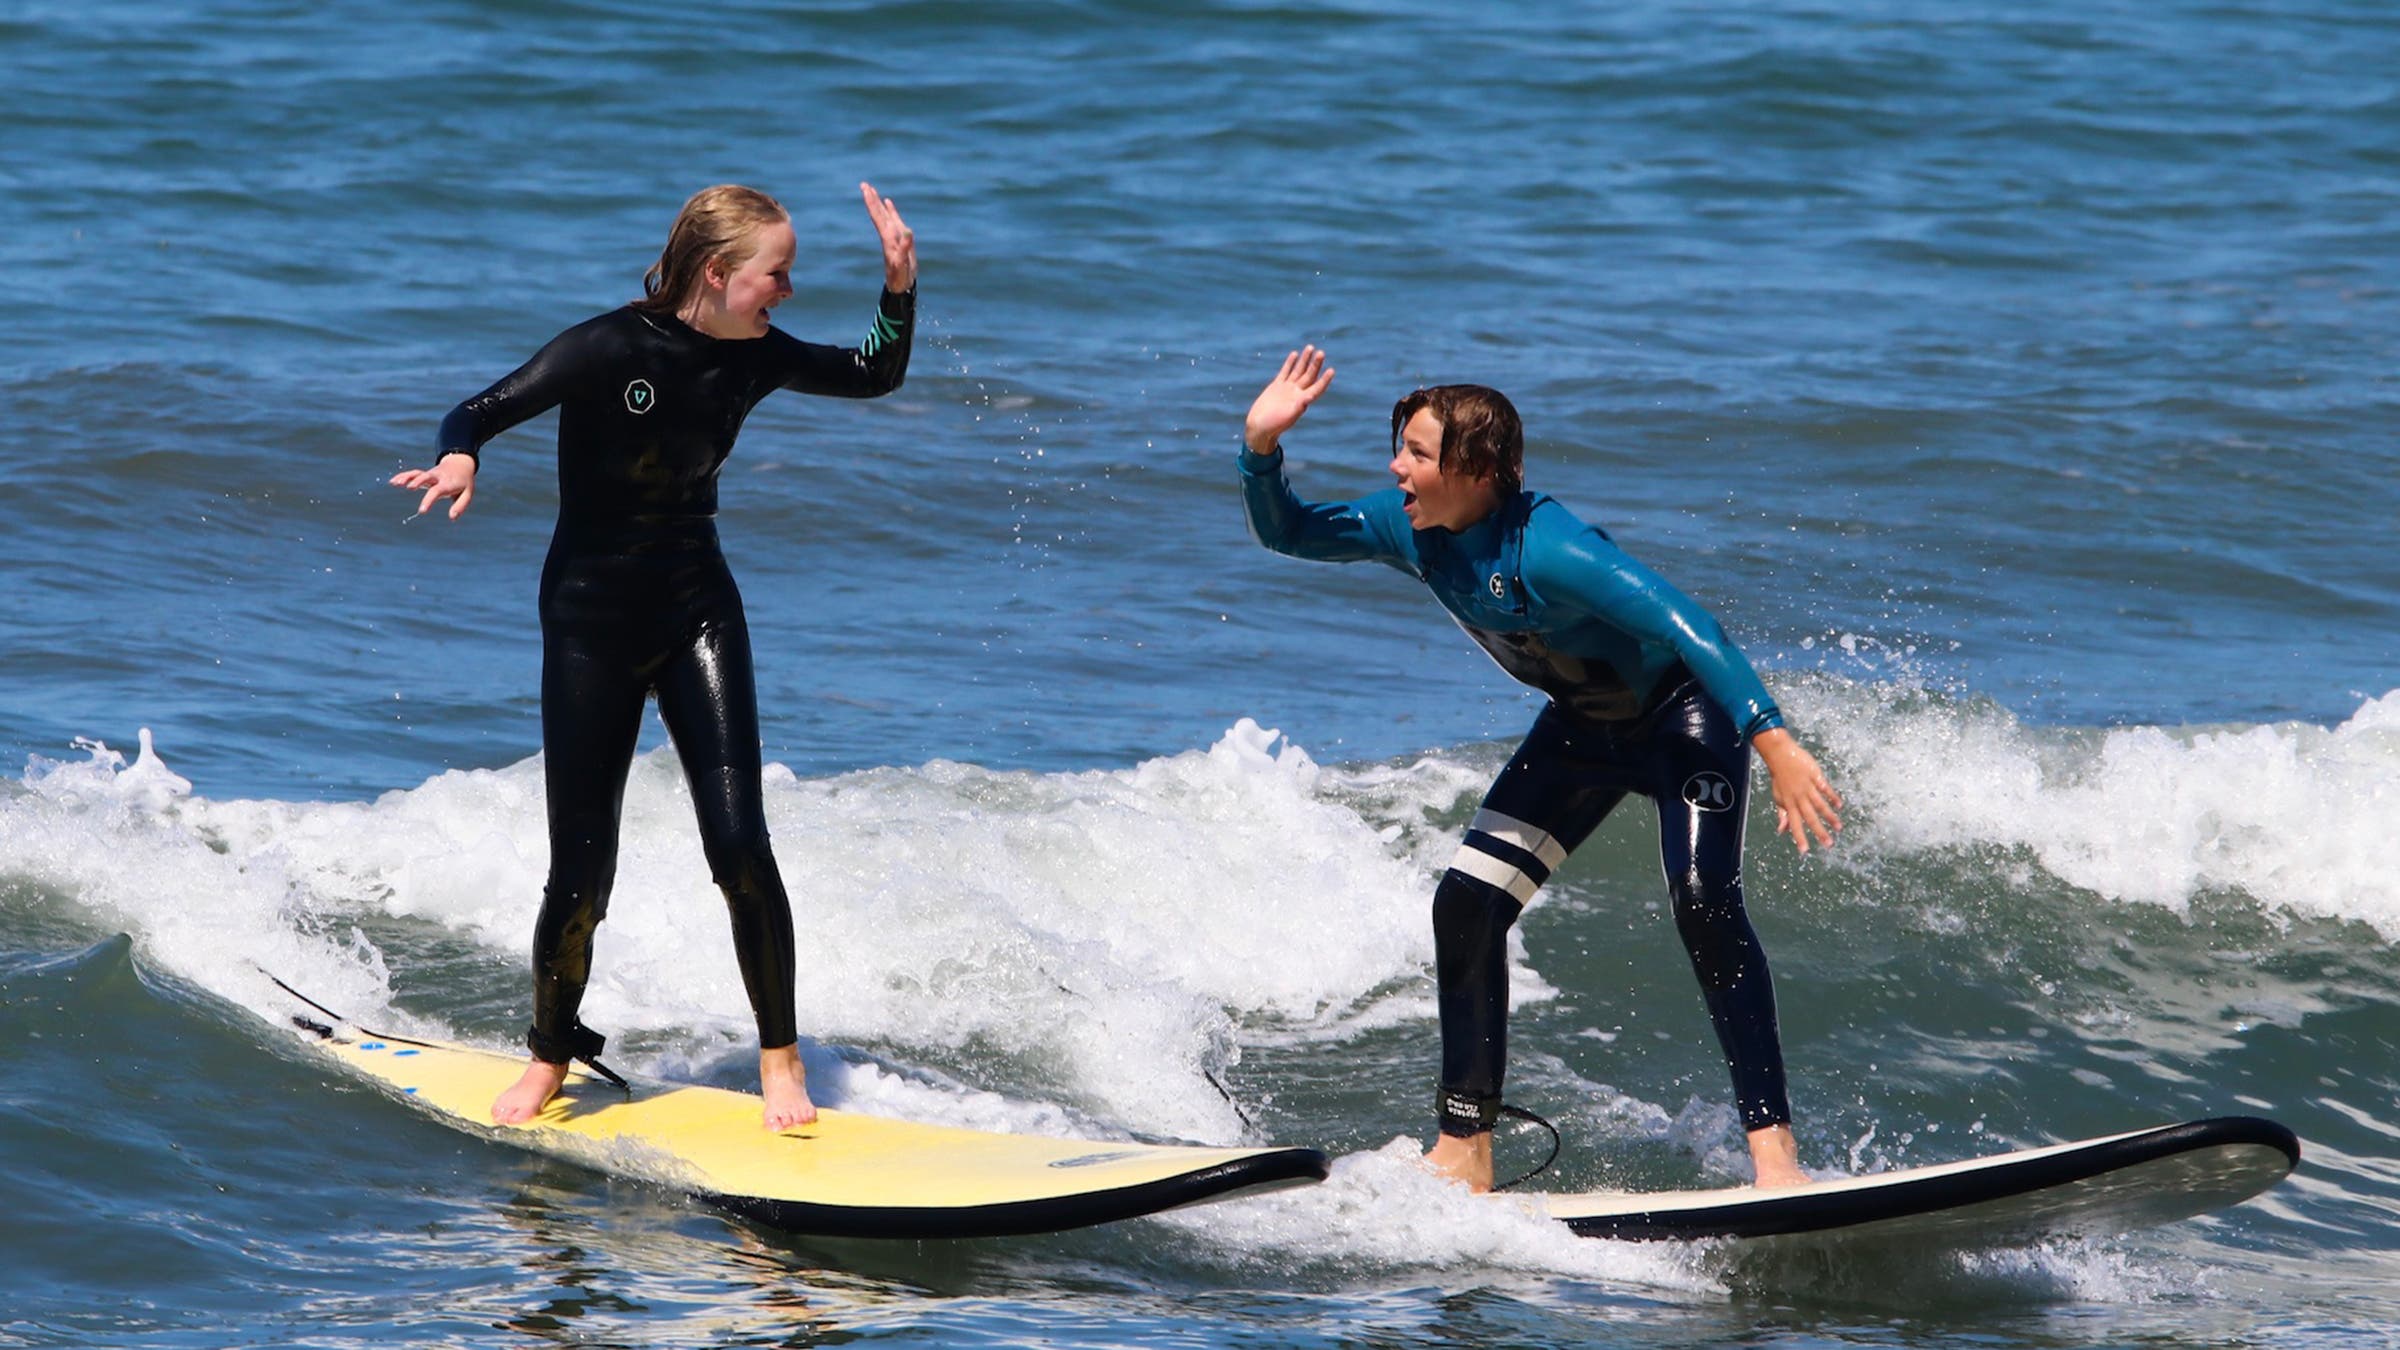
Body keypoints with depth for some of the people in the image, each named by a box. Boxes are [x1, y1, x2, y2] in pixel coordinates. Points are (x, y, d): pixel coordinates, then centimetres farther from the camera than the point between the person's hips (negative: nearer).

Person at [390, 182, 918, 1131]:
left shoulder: (755, 357, -3)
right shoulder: (608, 351, -19)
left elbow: (875, 376, 12)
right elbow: (481, 412, -22)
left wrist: (900, 285, -5)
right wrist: (458, 460, -44)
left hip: (697, 613, 3)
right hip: (592, 623, -3)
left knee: (739, 845, -11)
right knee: (582, 870, 0)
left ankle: (780, 1058, 2)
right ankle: (550, 1059, 23)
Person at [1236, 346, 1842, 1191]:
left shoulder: (1544, 550, -36)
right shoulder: (1409, 528, -13)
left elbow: (1687, 626, -41)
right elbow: (1285, 532, 1)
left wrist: (1776, 748, -49)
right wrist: (1260, 446, -21)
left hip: (1685, 711, -8)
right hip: (1584, 728, 8)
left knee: (1702, 900, -27)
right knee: (1467, 902, -2)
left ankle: (1772, 1143, -23)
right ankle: (1464, 1153, 5)